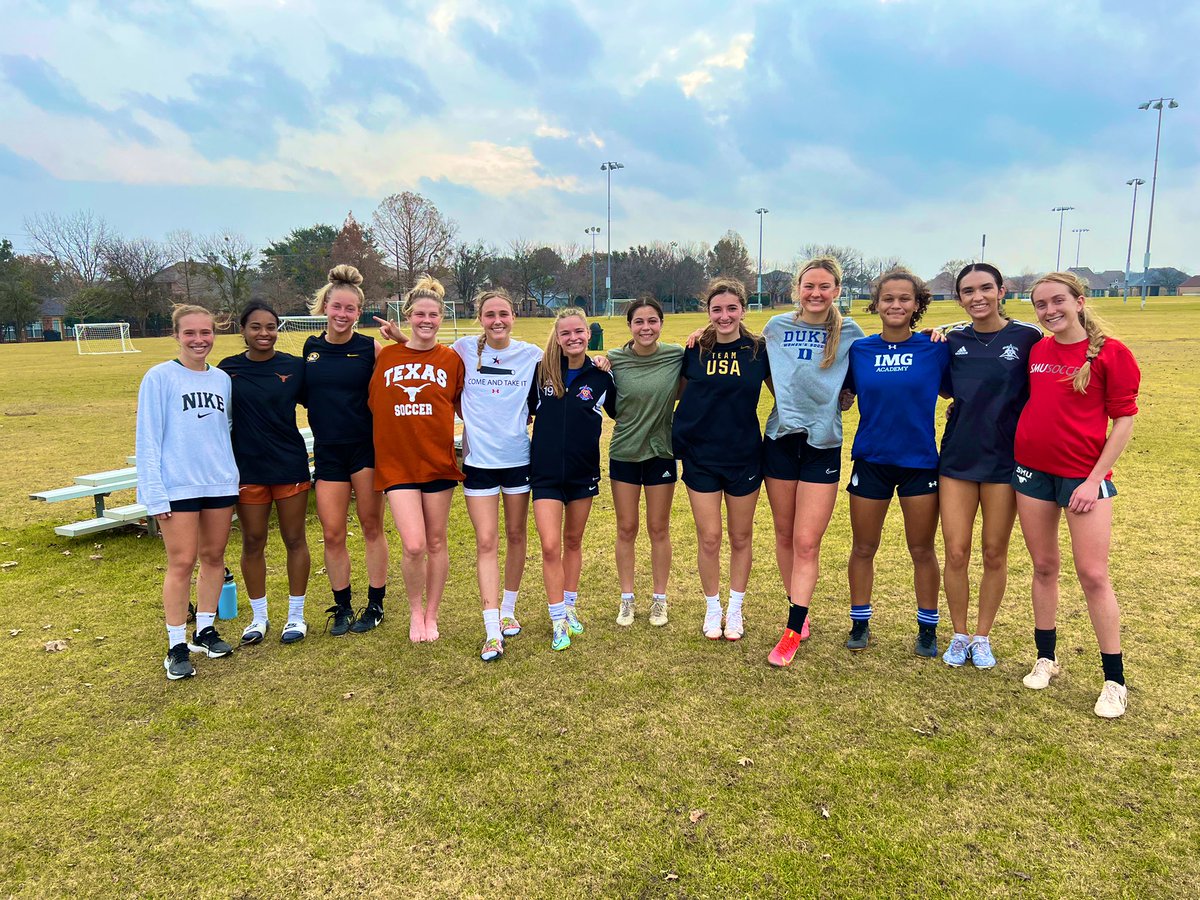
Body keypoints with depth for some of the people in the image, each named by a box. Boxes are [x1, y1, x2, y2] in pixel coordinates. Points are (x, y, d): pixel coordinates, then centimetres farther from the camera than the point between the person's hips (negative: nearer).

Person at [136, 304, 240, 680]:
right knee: (182, 563, -3)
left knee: (214, 557, 11)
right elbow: (148, 437, -6)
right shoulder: (159, 377, -5)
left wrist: (235, 473, 6)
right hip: (178, 486, -4)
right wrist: (154, 492, -11)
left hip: (221, 483, 5)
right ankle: (177, 645, 9)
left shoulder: (222, 378, 8)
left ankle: (205, 630, 26)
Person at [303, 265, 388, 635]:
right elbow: (303, 394, 18)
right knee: (332, 535, 4)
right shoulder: (310, 348, 7)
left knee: (372, 528, 6)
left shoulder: (371, 348, -3)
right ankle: (342, 607, 21)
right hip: (328, 452, 3)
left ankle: (376, 605, 20)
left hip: (366, 447, -3)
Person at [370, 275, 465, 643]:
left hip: (438, 461, 1)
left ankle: (431, 615, 28)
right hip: (396, 463, 0)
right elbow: (373, 405, 12)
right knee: (413, 546, -9)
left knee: (436, 543, 10)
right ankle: (415, 609, 19)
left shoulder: (451, 359, 2)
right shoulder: (386, 357, 3)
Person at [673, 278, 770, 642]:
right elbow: (679, 393, 10)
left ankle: (735, 608, 31)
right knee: (709, 539, 5)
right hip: (700, 457, 0)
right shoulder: (695, 350, -2)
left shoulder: (759, 349, -4)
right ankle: (712, 608, 26)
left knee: (741, 538, 12)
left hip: (744, 457, 0)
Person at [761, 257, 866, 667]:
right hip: (780, 439, 2)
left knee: (807, 543, -5)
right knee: (785, 535, 12)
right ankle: (798, 610, 30)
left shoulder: (849, 333, 0)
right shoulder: (777, 327, 3)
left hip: (823, 444, -2)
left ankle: (792, 632, 3)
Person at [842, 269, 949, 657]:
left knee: (923, 551, 10)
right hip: (870, 460, 1)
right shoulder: (858, 350, -1)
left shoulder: (935, 349, -5)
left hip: (920, 462, -1)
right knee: (863, 548, 10)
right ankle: (860, 623, 27)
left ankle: (927, 628, 27)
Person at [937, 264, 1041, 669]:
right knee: (956, 553, 3)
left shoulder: (1028, 337, -3)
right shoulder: (952, 340, 4)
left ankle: (982, 636, 26)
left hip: (1004, 460, -2)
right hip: (957, 458, 2)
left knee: (994, 555, 9)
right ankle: (959, 635, 22)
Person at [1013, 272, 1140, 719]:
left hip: (1084, 475, -4)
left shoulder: (1110, 352, -7)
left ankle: (1115, 680, 11)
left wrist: (1094, 479, -12)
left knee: (1093, 574, -3)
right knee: (1044, 567, 12)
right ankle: (1046, 658, 25)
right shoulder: (1036, 351, 6)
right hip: (1032, 471, 4)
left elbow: (1124, 420, -7)